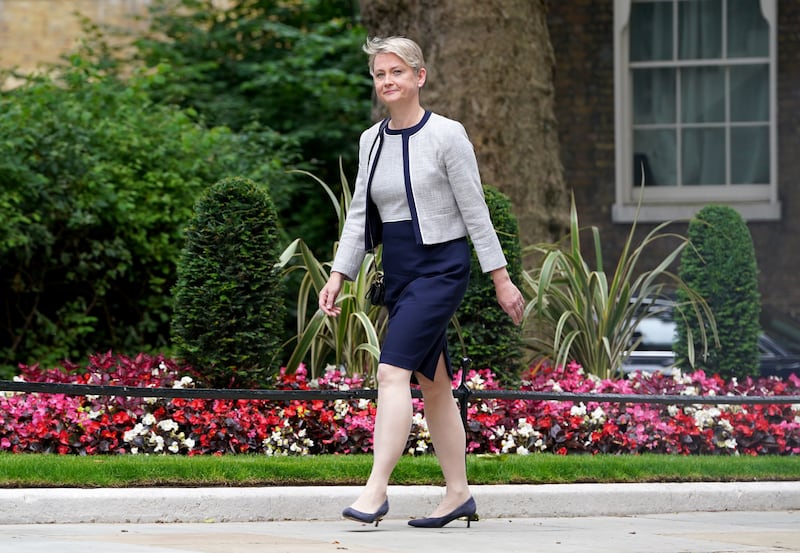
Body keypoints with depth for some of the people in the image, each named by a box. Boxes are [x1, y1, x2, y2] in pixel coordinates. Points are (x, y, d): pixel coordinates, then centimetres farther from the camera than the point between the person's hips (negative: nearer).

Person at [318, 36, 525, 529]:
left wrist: (502, 279, -6)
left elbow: (475, 212, -7)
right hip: (398, 270, 7)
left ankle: (376, 489, -22)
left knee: (393, 371, -19)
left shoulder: (447, 135, -8)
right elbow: (360, 214, 14)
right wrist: (339, 275, 5)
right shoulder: (371, 141, 10)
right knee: (432, 382, 10)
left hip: (441, 266, -7)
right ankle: (459, 494, 16)